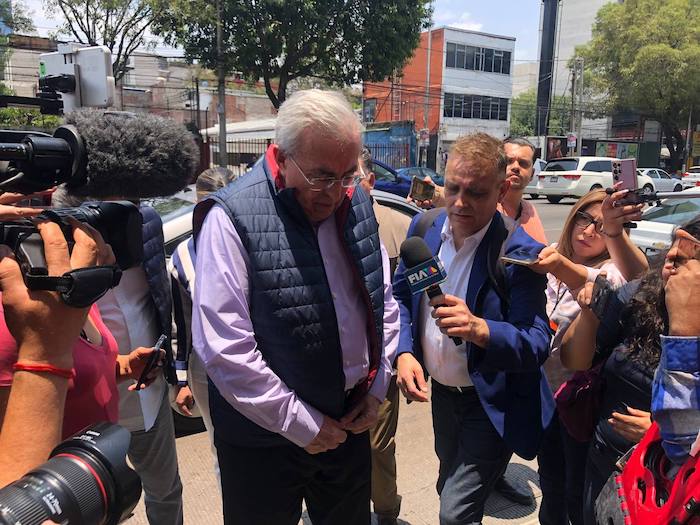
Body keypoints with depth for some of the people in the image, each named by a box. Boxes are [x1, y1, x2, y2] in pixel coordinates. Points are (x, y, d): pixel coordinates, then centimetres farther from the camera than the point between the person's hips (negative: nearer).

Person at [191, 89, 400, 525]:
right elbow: (224, 349, -22)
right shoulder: (233, 218, -20)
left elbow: (384, 301, 8)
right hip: (266, 438, -5)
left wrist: (376, 387, 2)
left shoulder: (357, 204, -1)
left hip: (351, 423, 6)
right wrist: (302, 424, -16)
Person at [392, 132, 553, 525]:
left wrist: (481, 330, -44)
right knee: (450, 489, 27)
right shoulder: (425, 227, -8)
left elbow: (538, 344, -24)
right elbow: (400, 296, 3)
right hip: (442, 392, 6)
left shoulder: (519, 252, -24)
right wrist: (404, 352, -13)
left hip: (493, 407, -6)